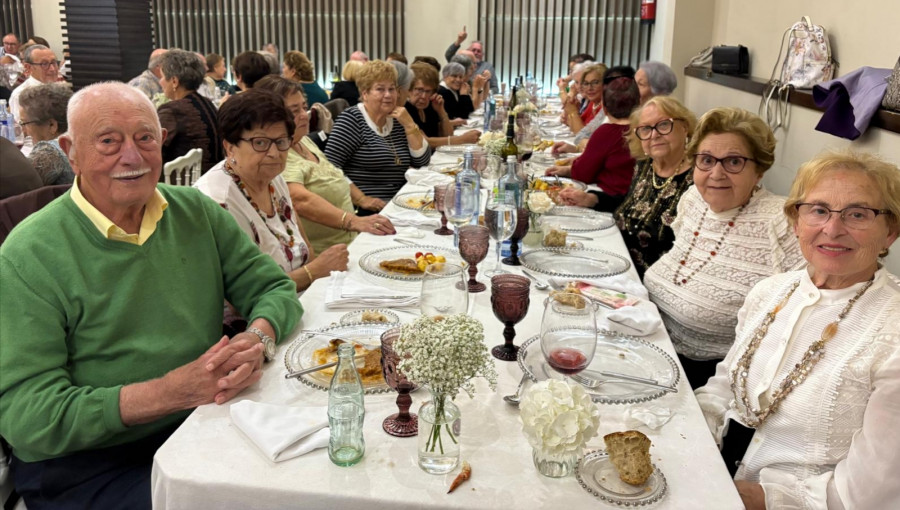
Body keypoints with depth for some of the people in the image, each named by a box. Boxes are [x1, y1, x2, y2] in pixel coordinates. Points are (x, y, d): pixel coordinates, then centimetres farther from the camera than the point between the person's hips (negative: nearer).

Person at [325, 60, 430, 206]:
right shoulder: (352, 119, -4)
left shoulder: (397, 120, 13)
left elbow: (422, 161, 9)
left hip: (398, 205, 7)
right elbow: (330, 166, -14)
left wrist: (409, 125, -2)